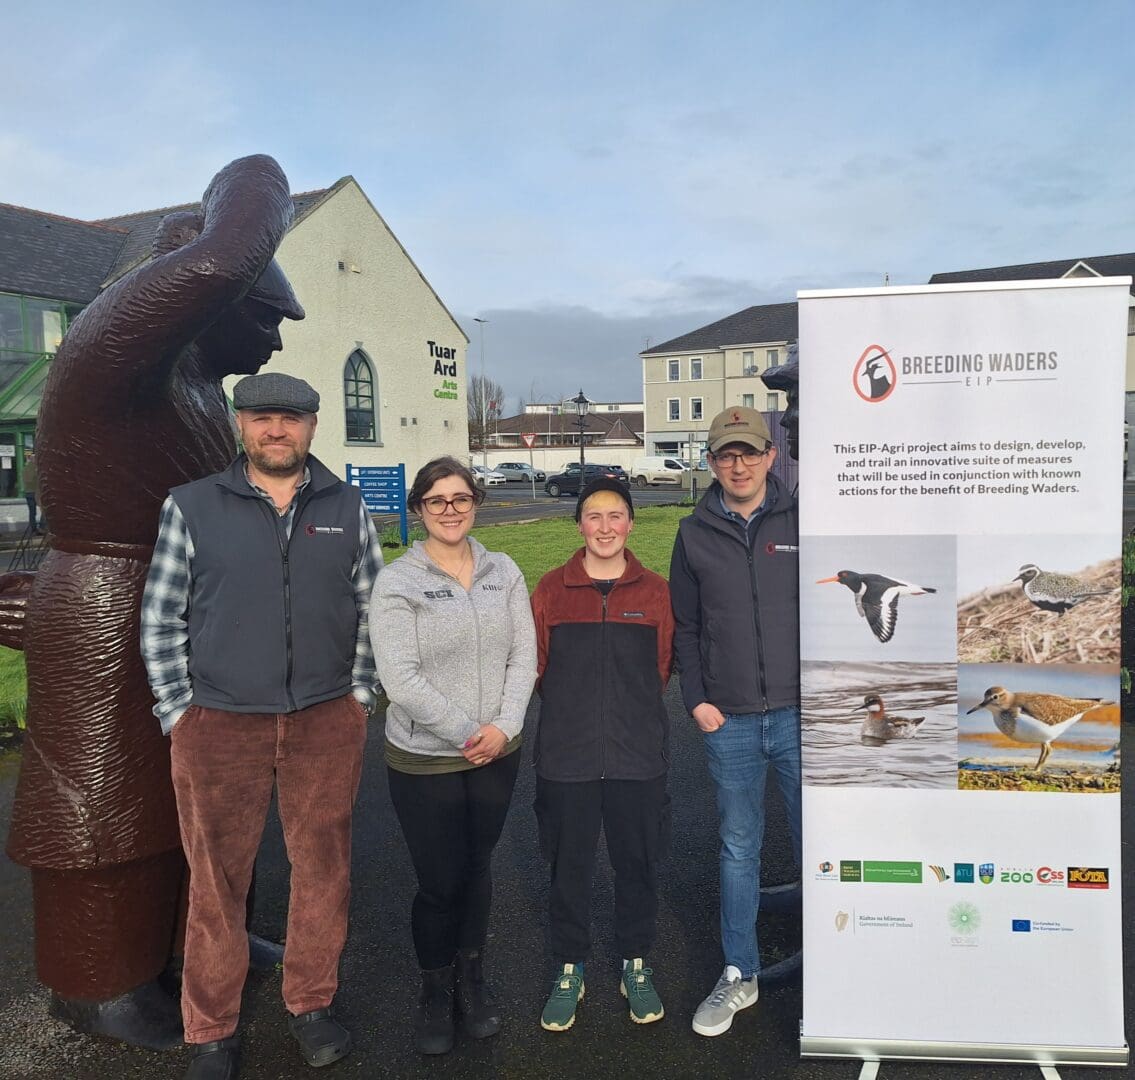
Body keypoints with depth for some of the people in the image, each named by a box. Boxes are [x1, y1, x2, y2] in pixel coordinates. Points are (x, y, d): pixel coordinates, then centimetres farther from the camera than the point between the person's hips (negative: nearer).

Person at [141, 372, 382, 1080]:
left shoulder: (347, 508, 4)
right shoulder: (192, 507, 0)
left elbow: (372, 609, 8)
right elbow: (161, 620, 2)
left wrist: (358, 697, 2)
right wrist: (181, 715, -2)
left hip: (327, 724, 2)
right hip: (219, 728, -1)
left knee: (324, 868, 12)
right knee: (217, 881, 9)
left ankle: (313, 1004, 33)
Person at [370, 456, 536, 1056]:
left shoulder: (504, 572, 1)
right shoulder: (396, 582, -10)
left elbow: (523, 656, 0)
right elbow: (399, 678, -16)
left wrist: (504, 726, -12)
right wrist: (467, 733, -15)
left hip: (497, 756, 3)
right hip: (424, 761, -3)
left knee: (477, 871, 17)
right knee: (439, 883, 6)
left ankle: (471, 979, 39)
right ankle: (435, 991, 32)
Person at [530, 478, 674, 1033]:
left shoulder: (654, 590, 1)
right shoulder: (551, 588, 0)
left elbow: (662, 667, 7)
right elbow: (537, 666, 4)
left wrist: (631, 708, 5)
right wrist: (573, 709, 4)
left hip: (638, 756, 0)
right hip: (566, 757, 0)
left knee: (637, 863, 13)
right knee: (568, 866, 12)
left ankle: (635, 966, 34)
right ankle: (569, 969, 32)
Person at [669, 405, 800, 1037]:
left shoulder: (802, 521, 1)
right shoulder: (695, 534, 5)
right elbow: (685, 627, 9)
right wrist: (697, 700, 0)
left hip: (801, 714, -1)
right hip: (729, 723, 2)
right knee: (738, 849, 13)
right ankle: (739, 976, 28)